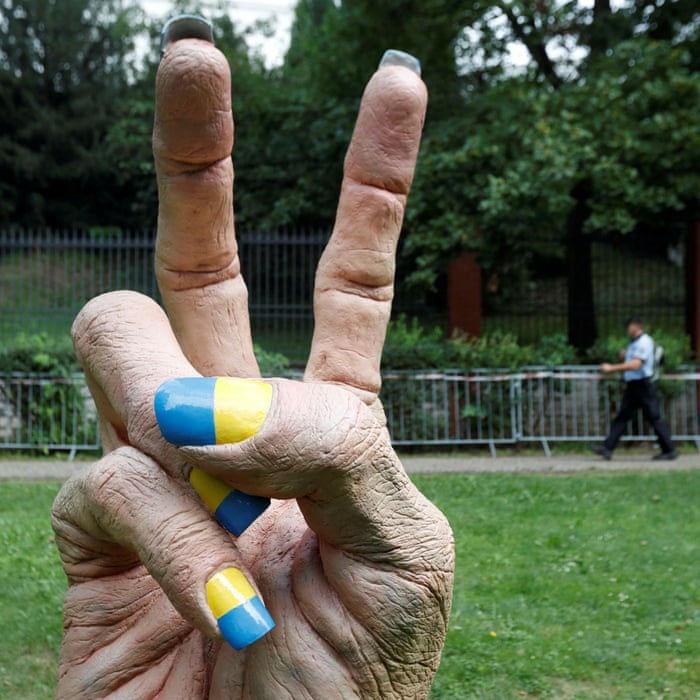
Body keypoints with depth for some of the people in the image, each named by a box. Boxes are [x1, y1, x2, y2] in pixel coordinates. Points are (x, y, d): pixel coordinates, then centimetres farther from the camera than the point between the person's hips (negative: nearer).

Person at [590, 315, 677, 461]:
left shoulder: (644, 342, -14)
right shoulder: (633, 343, 16)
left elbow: (635, 365, -24)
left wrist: (611, 368, -22)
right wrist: (624, 356, 5)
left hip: (643, 386, -9)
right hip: (632, 386, 9)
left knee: (654, 418, -3)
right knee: (621, 417, 4)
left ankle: (669, 451, 5)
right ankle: (607, 448, 1)